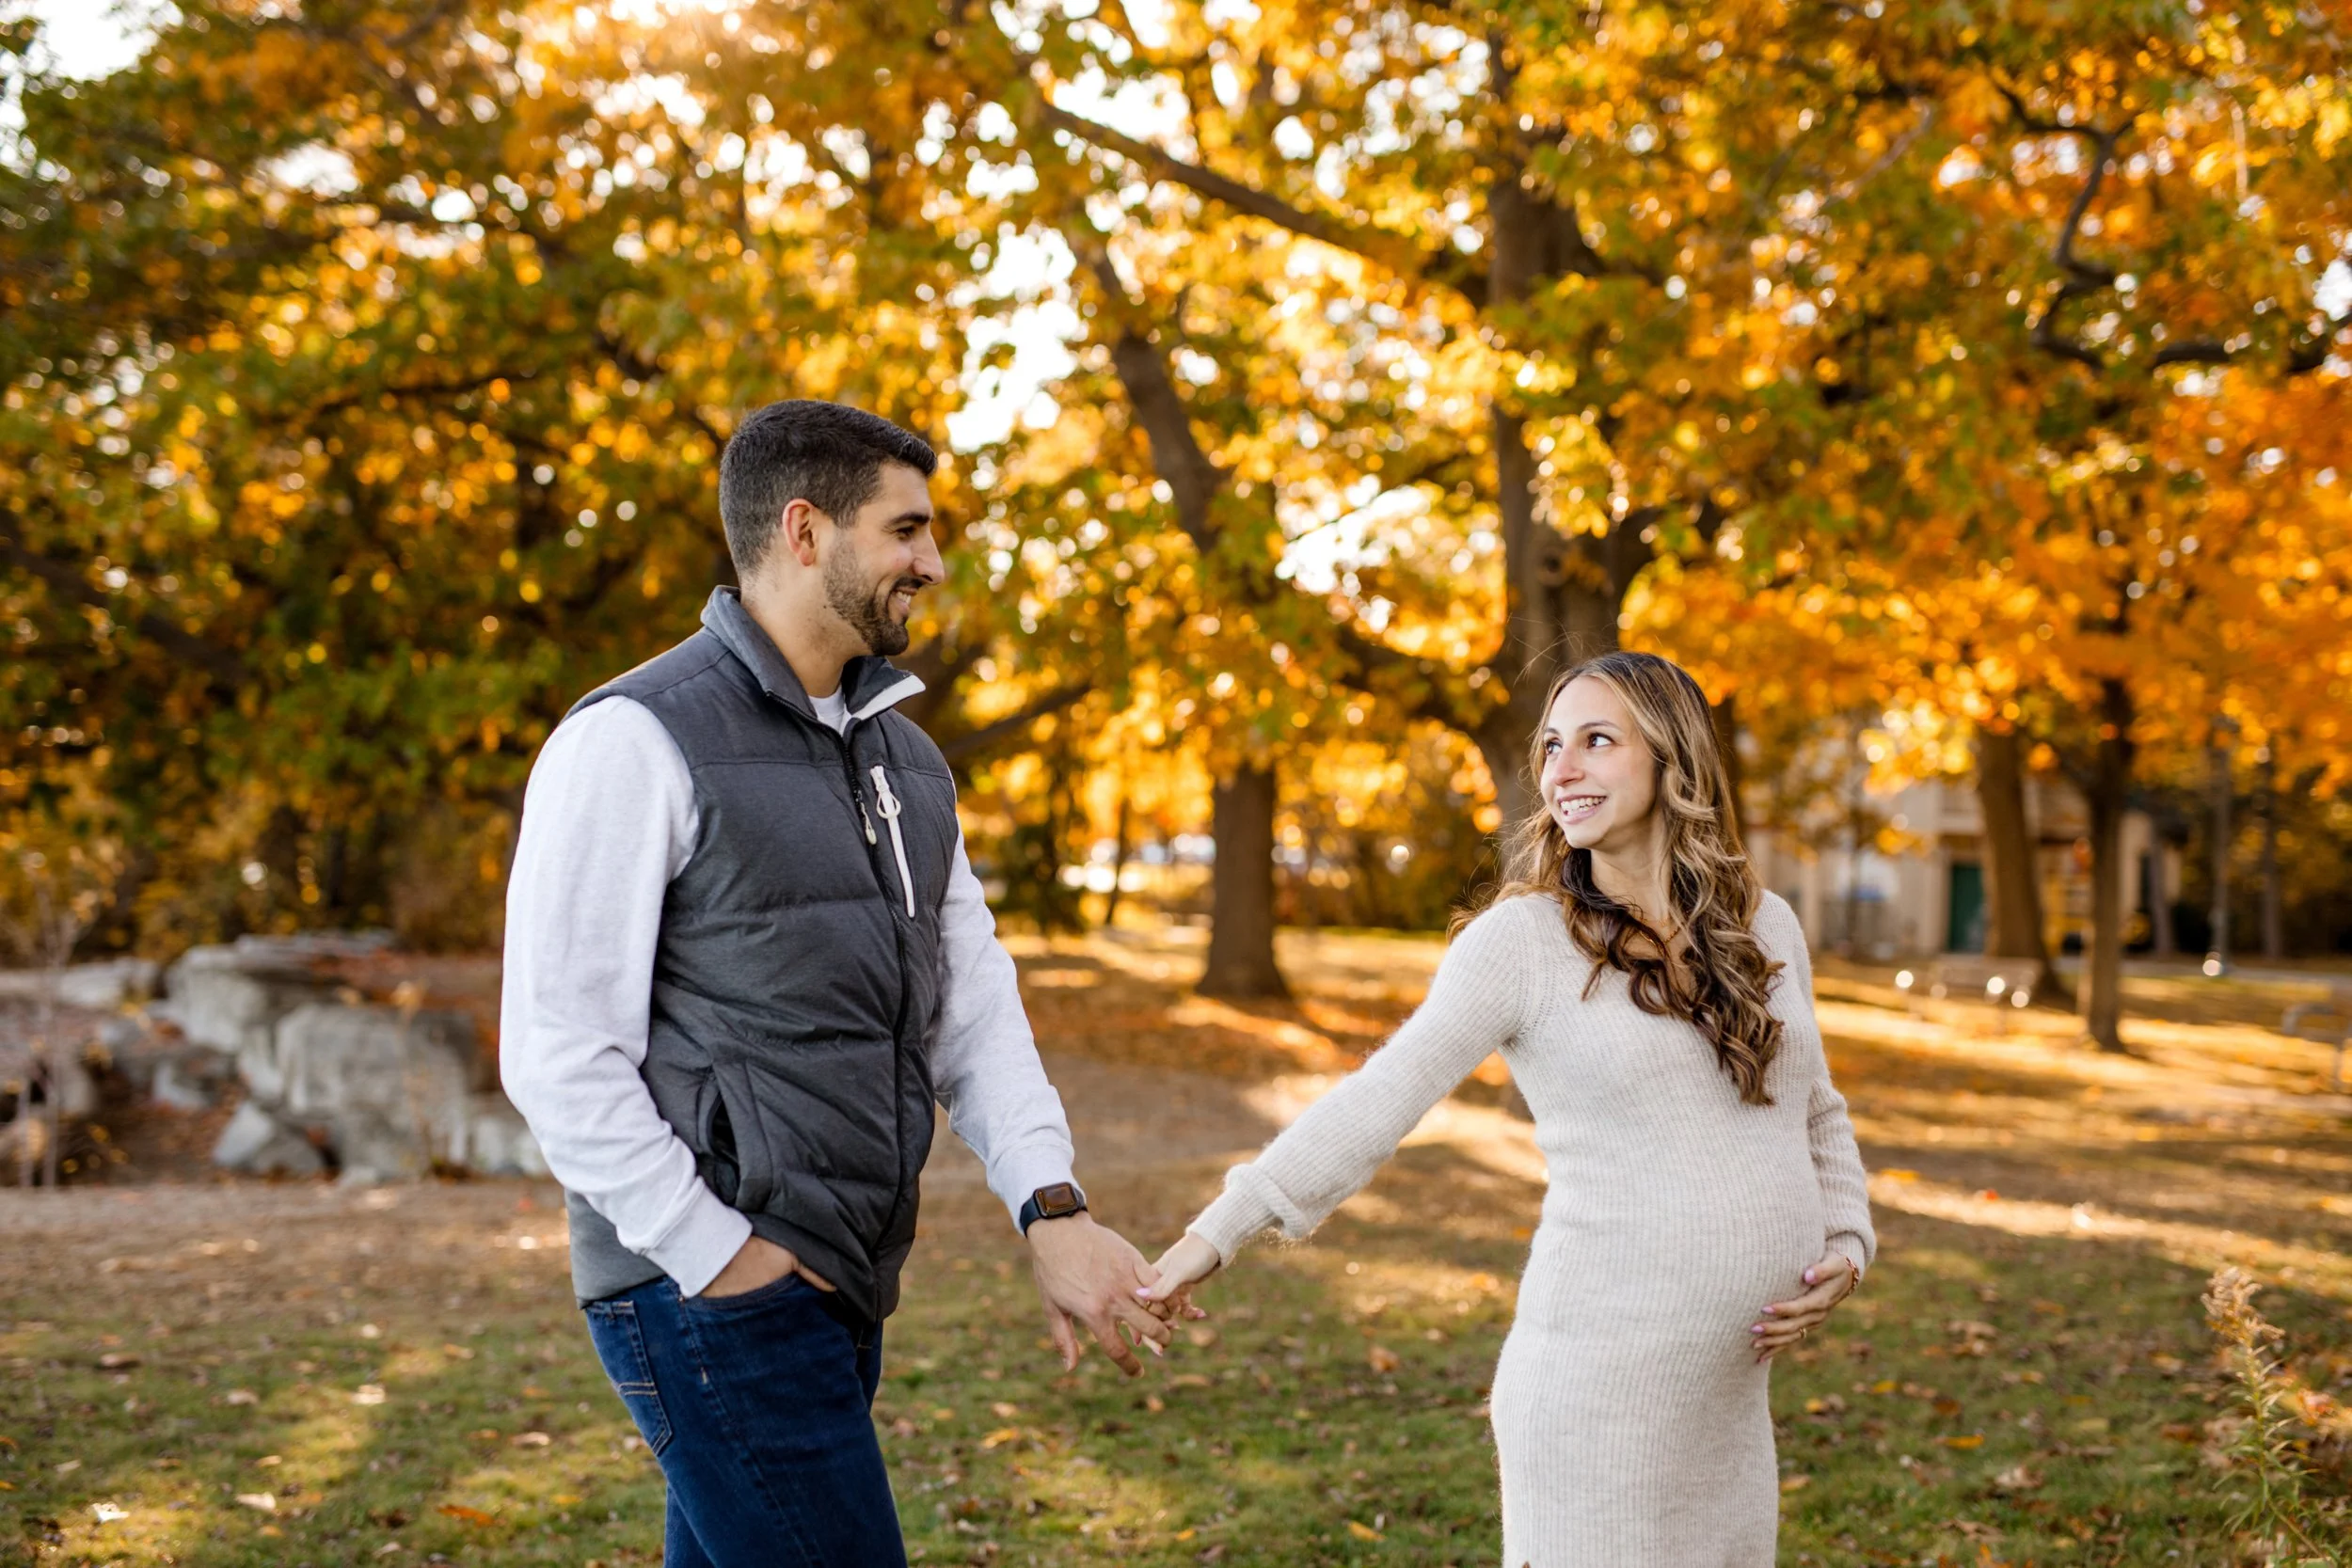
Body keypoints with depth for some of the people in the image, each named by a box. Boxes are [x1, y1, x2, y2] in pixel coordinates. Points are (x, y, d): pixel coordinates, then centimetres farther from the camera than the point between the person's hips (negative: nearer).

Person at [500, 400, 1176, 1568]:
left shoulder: (903, 760, 14)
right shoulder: (636, 744, -11)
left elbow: (972, 1004, 7)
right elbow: (558, 1057, -14)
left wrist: (1052, 1211, -8)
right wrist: (730, 1267, -16)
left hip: (839, 1296, 8)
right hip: (710, 1297, -8)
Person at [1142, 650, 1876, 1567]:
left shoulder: (1765, 925, 9)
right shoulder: (1524, 939, -5)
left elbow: (1817, 1117, 21)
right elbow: (1381, 1100, -10)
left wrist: (1845, 1247, 5)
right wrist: (1218, 1233, -17)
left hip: (1736, 1389, 5)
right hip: (1599, 1380, -5)